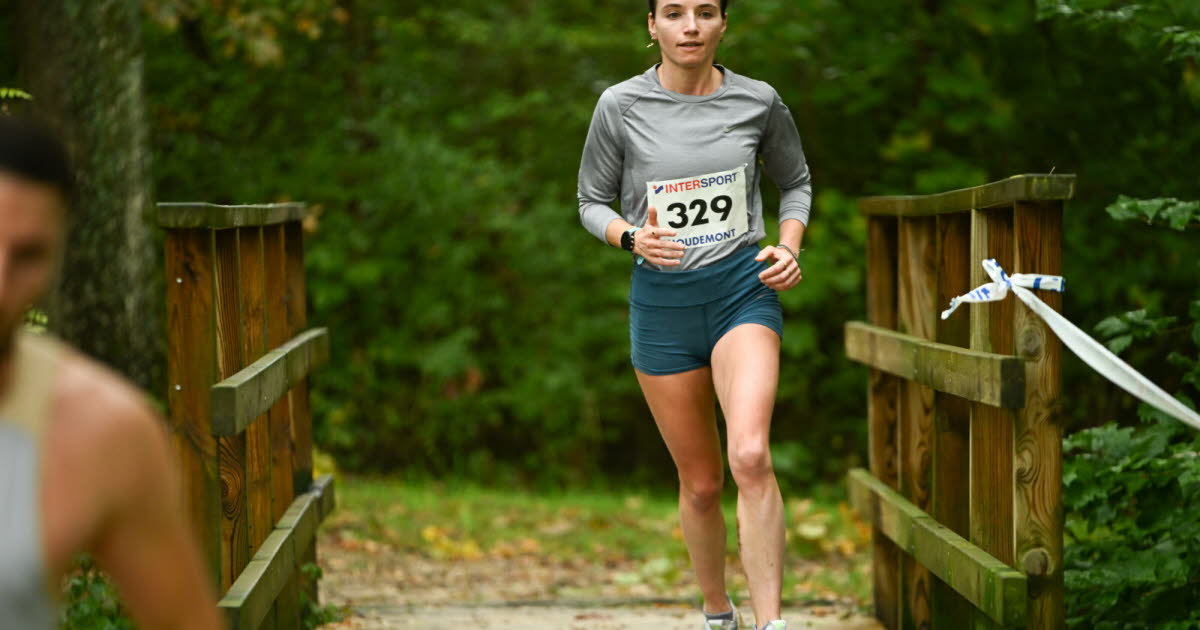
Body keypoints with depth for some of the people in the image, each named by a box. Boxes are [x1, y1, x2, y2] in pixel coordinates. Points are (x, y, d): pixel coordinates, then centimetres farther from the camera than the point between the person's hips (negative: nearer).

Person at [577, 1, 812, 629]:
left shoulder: (758, 102, 0)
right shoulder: (621, 106, -3)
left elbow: (795, 181, 17)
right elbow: (592, 202, 7)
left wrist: (789, 246, 0)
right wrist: (631, 236, -14)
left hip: (743, 288, -1)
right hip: (662, 300, 1)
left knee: (750, 457, -23)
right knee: (700, 483, 8)